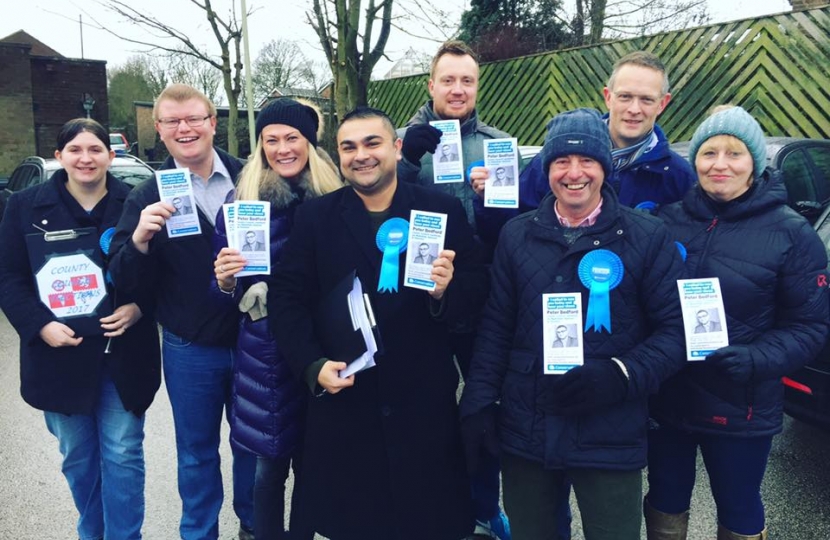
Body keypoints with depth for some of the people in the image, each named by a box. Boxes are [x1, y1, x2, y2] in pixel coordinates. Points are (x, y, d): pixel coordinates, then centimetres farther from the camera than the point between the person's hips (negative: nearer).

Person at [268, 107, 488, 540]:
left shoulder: (443, 210, 1)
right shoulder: (314, 217, 3)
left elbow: (478, 288, 1)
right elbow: (286, 298, 0)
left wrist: (447, 291, -21)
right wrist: (312, 365, -12)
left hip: (424, 403, 0)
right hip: (342, 402, 1)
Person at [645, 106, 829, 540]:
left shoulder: (791, 234, -7)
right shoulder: (668, 220, -1)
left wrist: (754, 360, -23)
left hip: (740, 410, -2)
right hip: (664, 401, 2)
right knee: (665, 504, 20)